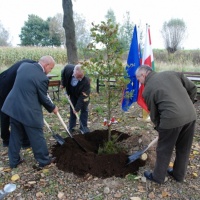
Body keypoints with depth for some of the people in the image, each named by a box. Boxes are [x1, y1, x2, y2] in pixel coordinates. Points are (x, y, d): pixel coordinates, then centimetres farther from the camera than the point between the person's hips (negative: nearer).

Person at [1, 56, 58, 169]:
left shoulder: (24, 65, 3)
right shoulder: (42, 78, -17)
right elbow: (43, 99, -7)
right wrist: (53, 108, 9)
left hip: (13, 107, 7)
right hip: (28, 111, -7)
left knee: (16, 135, 19)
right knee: (37, 137, 9)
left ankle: (14, 161, 32)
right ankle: (44, 160, 25)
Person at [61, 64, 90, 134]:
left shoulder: (86, 81, -42)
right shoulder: (68, 68, -33)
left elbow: (82, 96, -35)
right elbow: (63, 73, -5)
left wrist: (77, 108, -32)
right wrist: (63, 84, -4)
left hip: (83, 94, -3)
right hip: (73, 94, 3)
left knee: (84, 110, 1)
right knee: (72, 109, 7)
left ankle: (83, 127, 15)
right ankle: (71, 127, 18)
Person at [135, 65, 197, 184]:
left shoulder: (147, 90, 1)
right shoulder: (172, 73, 12)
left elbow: (154, 114, 6)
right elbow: (192, 88, 12)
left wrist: (159, 127, 21)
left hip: (172, 119, -5)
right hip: (191, 115, 6)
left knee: (164, 150, 15)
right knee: (184, 148, 22)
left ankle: (158, 177, 34)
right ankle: (179, 175, 43)